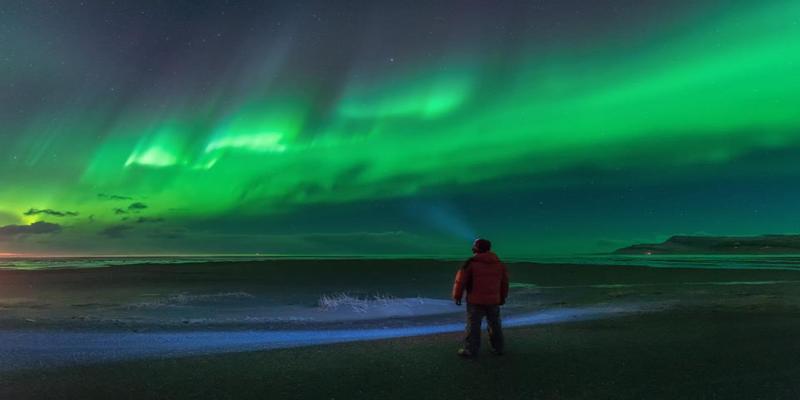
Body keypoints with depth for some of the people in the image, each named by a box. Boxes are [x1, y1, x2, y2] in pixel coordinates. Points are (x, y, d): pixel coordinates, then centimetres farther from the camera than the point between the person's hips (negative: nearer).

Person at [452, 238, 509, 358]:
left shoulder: (471, 263, -11)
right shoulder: (498, 263, 6)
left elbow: (461, 280, -11)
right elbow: (505, 282, 13)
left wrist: (457, 296, 0)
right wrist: (502, 297, 24)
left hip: (476, 301, -5)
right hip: (493, 300, 5)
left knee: (473, 325, 2)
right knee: (495, 324, 17)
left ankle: (471, 350, 5)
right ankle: (498, 348, 27)